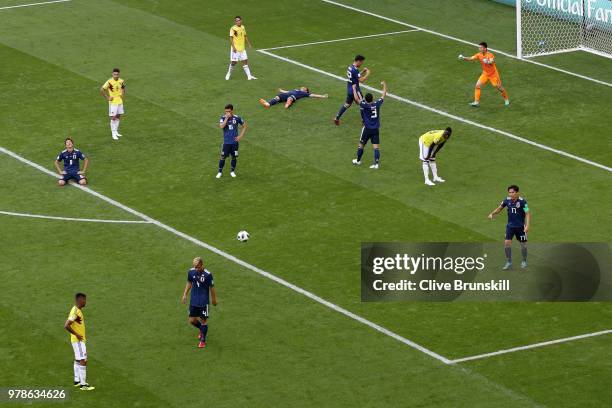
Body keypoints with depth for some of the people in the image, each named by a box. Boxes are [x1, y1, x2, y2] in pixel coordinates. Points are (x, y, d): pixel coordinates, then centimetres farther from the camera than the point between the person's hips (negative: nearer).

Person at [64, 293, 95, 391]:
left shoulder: (78, 310, 10)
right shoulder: (75, 312, -21)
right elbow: (66, 326, -27)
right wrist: (76, 335, -21)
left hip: (80, 340, 11)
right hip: (78, 340, -11)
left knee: (78, 360, 19)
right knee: (82, 361, -11)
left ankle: (77, 381, 29)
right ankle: (83, 385, -12)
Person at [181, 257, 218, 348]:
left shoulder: (208, 275, -18)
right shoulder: (191, 272, -6)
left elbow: (212, 287, -5)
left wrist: (214, 299, 5)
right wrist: (185, 295, 11)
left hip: (204, 302, -4)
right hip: (193, 301, 4)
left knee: (203, 320, 3)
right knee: (192, 320, 9)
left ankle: (203, 340, 19)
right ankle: (201, 329, 40)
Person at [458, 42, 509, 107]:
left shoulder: (490, 55, -24)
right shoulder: (479, 55, -8)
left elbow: (492, 62, -41)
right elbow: (471, 58, -14)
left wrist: (488, 62, -64)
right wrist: (463, 58, -30)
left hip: (493, 74, -5)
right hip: (485, 74, 5)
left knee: (499, 87, 4)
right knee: (477, 85, -9)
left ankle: (506, 100, 27)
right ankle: (476, 102, -4)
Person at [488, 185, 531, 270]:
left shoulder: (522, 201, -18)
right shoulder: (507, 200, -5)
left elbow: (528, 213, -16)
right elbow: (500, 208, 10)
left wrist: (527, 226, -25)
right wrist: (492, 214, -6)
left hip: (520, 226, -3)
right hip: (510, 225, 3)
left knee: (523, 243, 8)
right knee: (507, 242, -7)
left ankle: (524, 262, 29)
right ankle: (509, 263, 4)